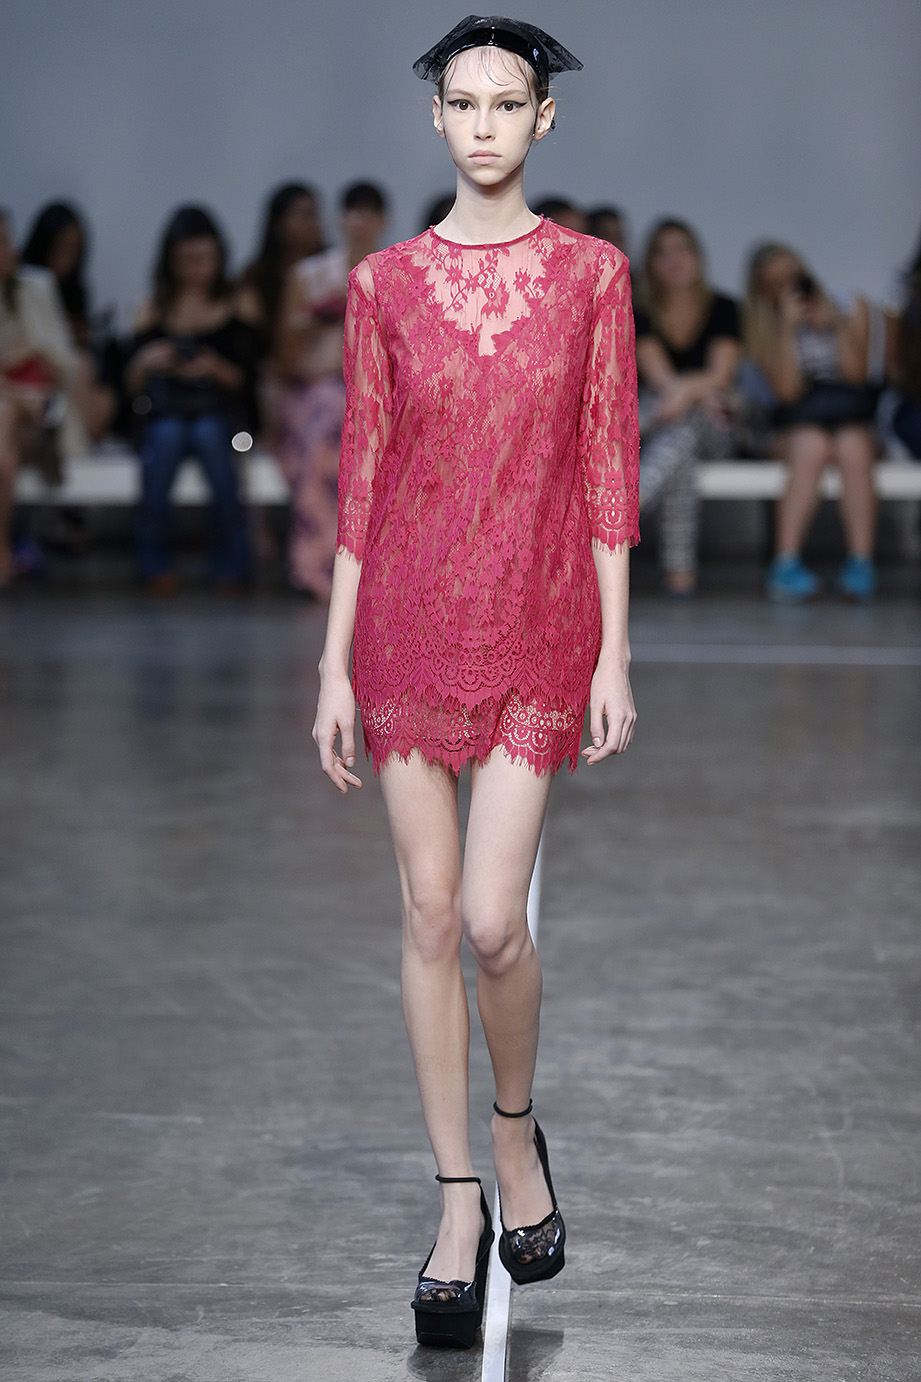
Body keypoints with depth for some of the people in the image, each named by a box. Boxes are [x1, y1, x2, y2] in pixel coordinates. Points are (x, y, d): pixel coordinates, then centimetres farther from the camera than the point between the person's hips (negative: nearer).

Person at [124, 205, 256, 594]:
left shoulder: (235, 308, 8)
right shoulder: (153, 312, 11)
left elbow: (246, 380, 3)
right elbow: (131, 386, 7)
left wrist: (217, 368, -17)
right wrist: (145, 361, -14)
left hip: (219, 411, -1)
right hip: (164, 412, 1)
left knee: (210, 435, -35)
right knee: (166, 438, -34)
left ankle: (230, 563, -23)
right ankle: (155, 564, -22)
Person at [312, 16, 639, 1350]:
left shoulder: (591, 272, 1)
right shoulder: (384, 283, 3)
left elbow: (606, 469, 1)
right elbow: (361, 474, 4)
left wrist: (615, 653, -2)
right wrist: (335, 663, 1)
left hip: (535, 618, -1)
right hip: (410, 614, 2)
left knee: (492, 922, -9)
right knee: (429, 912, 4)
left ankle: (517, 1130, 22)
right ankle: (460, 1201, 15)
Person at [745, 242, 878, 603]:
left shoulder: (852, 309, 9)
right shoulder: (763, 328, 7)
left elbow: (855, 373, -3)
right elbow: (787, 390, -7)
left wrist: (837, 323, -12)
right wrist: (788, 327, -12)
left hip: (853, 419, 0)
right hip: (798, 426, 0)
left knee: (852, 447, -34)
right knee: (812, 447, -35)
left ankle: (860, 563, -37)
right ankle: (786, 563, -41)